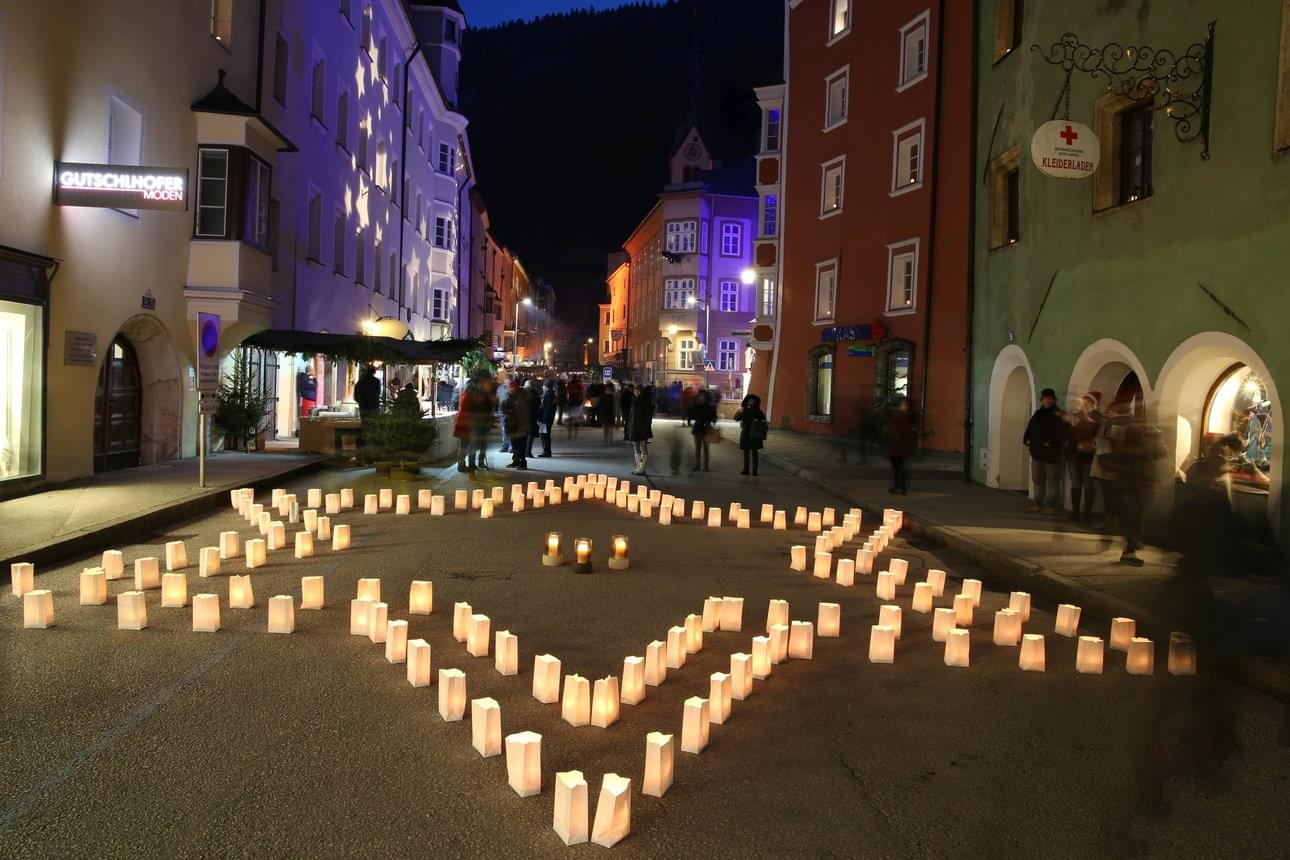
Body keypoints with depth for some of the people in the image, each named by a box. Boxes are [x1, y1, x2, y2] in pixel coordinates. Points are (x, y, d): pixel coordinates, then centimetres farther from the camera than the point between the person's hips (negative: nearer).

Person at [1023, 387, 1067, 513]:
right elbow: (1030, 429, 11)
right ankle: (1038, 503, 20)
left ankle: (1052, 505, 4)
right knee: (1038, 479, 12)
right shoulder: (1038, 414, 13)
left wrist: (1052, 444, -24)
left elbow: (1061, 435, -15)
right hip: (1037, 452, 7)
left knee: (1053, 480, 0)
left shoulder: (1058, 416, -7)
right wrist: (1027, 440, -4)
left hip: (1051, 454, -7)